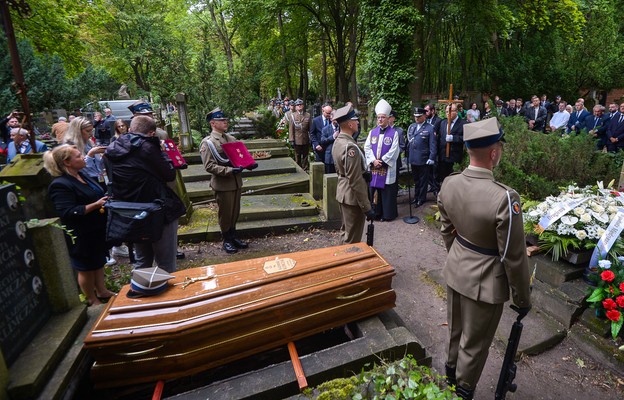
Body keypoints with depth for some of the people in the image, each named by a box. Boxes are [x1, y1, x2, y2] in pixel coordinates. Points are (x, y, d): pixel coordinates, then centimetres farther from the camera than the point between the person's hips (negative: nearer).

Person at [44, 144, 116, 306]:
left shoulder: (81, 174, 6)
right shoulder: (60, 185, -22)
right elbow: (68, 212, -28)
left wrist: (105, 199, 6)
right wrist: (96, 205, -31)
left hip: (96, 230, 9)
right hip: (81, 236, -9)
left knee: (99, 262, 22)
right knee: (86, 268, 9)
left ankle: (102, 291, 40)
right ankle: (92, 300, 26)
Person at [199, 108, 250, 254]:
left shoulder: (232, 139, 11)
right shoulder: (207, 142, -10)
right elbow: (209, 166, -17)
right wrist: (230, 170, -26)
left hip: (236, 182, 6)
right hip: (223, 184, -6)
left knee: (235, 212, 15)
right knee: (225, 213, 7)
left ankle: (233, 236, 32)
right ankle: (226, 240, 24)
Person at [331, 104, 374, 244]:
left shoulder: (338, 141, 6)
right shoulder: (350, 147, -24)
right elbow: (356, 180, -26)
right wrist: (367, 207, -20)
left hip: (343, 193, 10)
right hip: (352, 196, -10)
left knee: (345, 231, 23)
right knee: (352, 239, 3)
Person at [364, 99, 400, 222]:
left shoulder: (394, 133, -2)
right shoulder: (372, 132, 9)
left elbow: (393, 150, -9)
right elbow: (367, 147, 3)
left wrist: (382, 161, -13)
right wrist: (373, 160, -11)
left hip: (387, 168, -3)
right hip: (373, 167, 4)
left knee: (387, 192, 2)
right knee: (374, 190, 8)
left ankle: (388, 214, 13)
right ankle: (376, 213, 20)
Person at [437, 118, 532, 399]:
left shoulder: (448, 184, -10)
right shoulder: (504, 198, -29)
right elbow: (514, 257, -19)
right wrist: (522, 298, -3)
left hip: (455, 271, 6)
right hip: (484, 282, -6)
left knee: (455, 332, 28)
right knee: (473, 345, 18)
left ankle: (450, 376, 53)